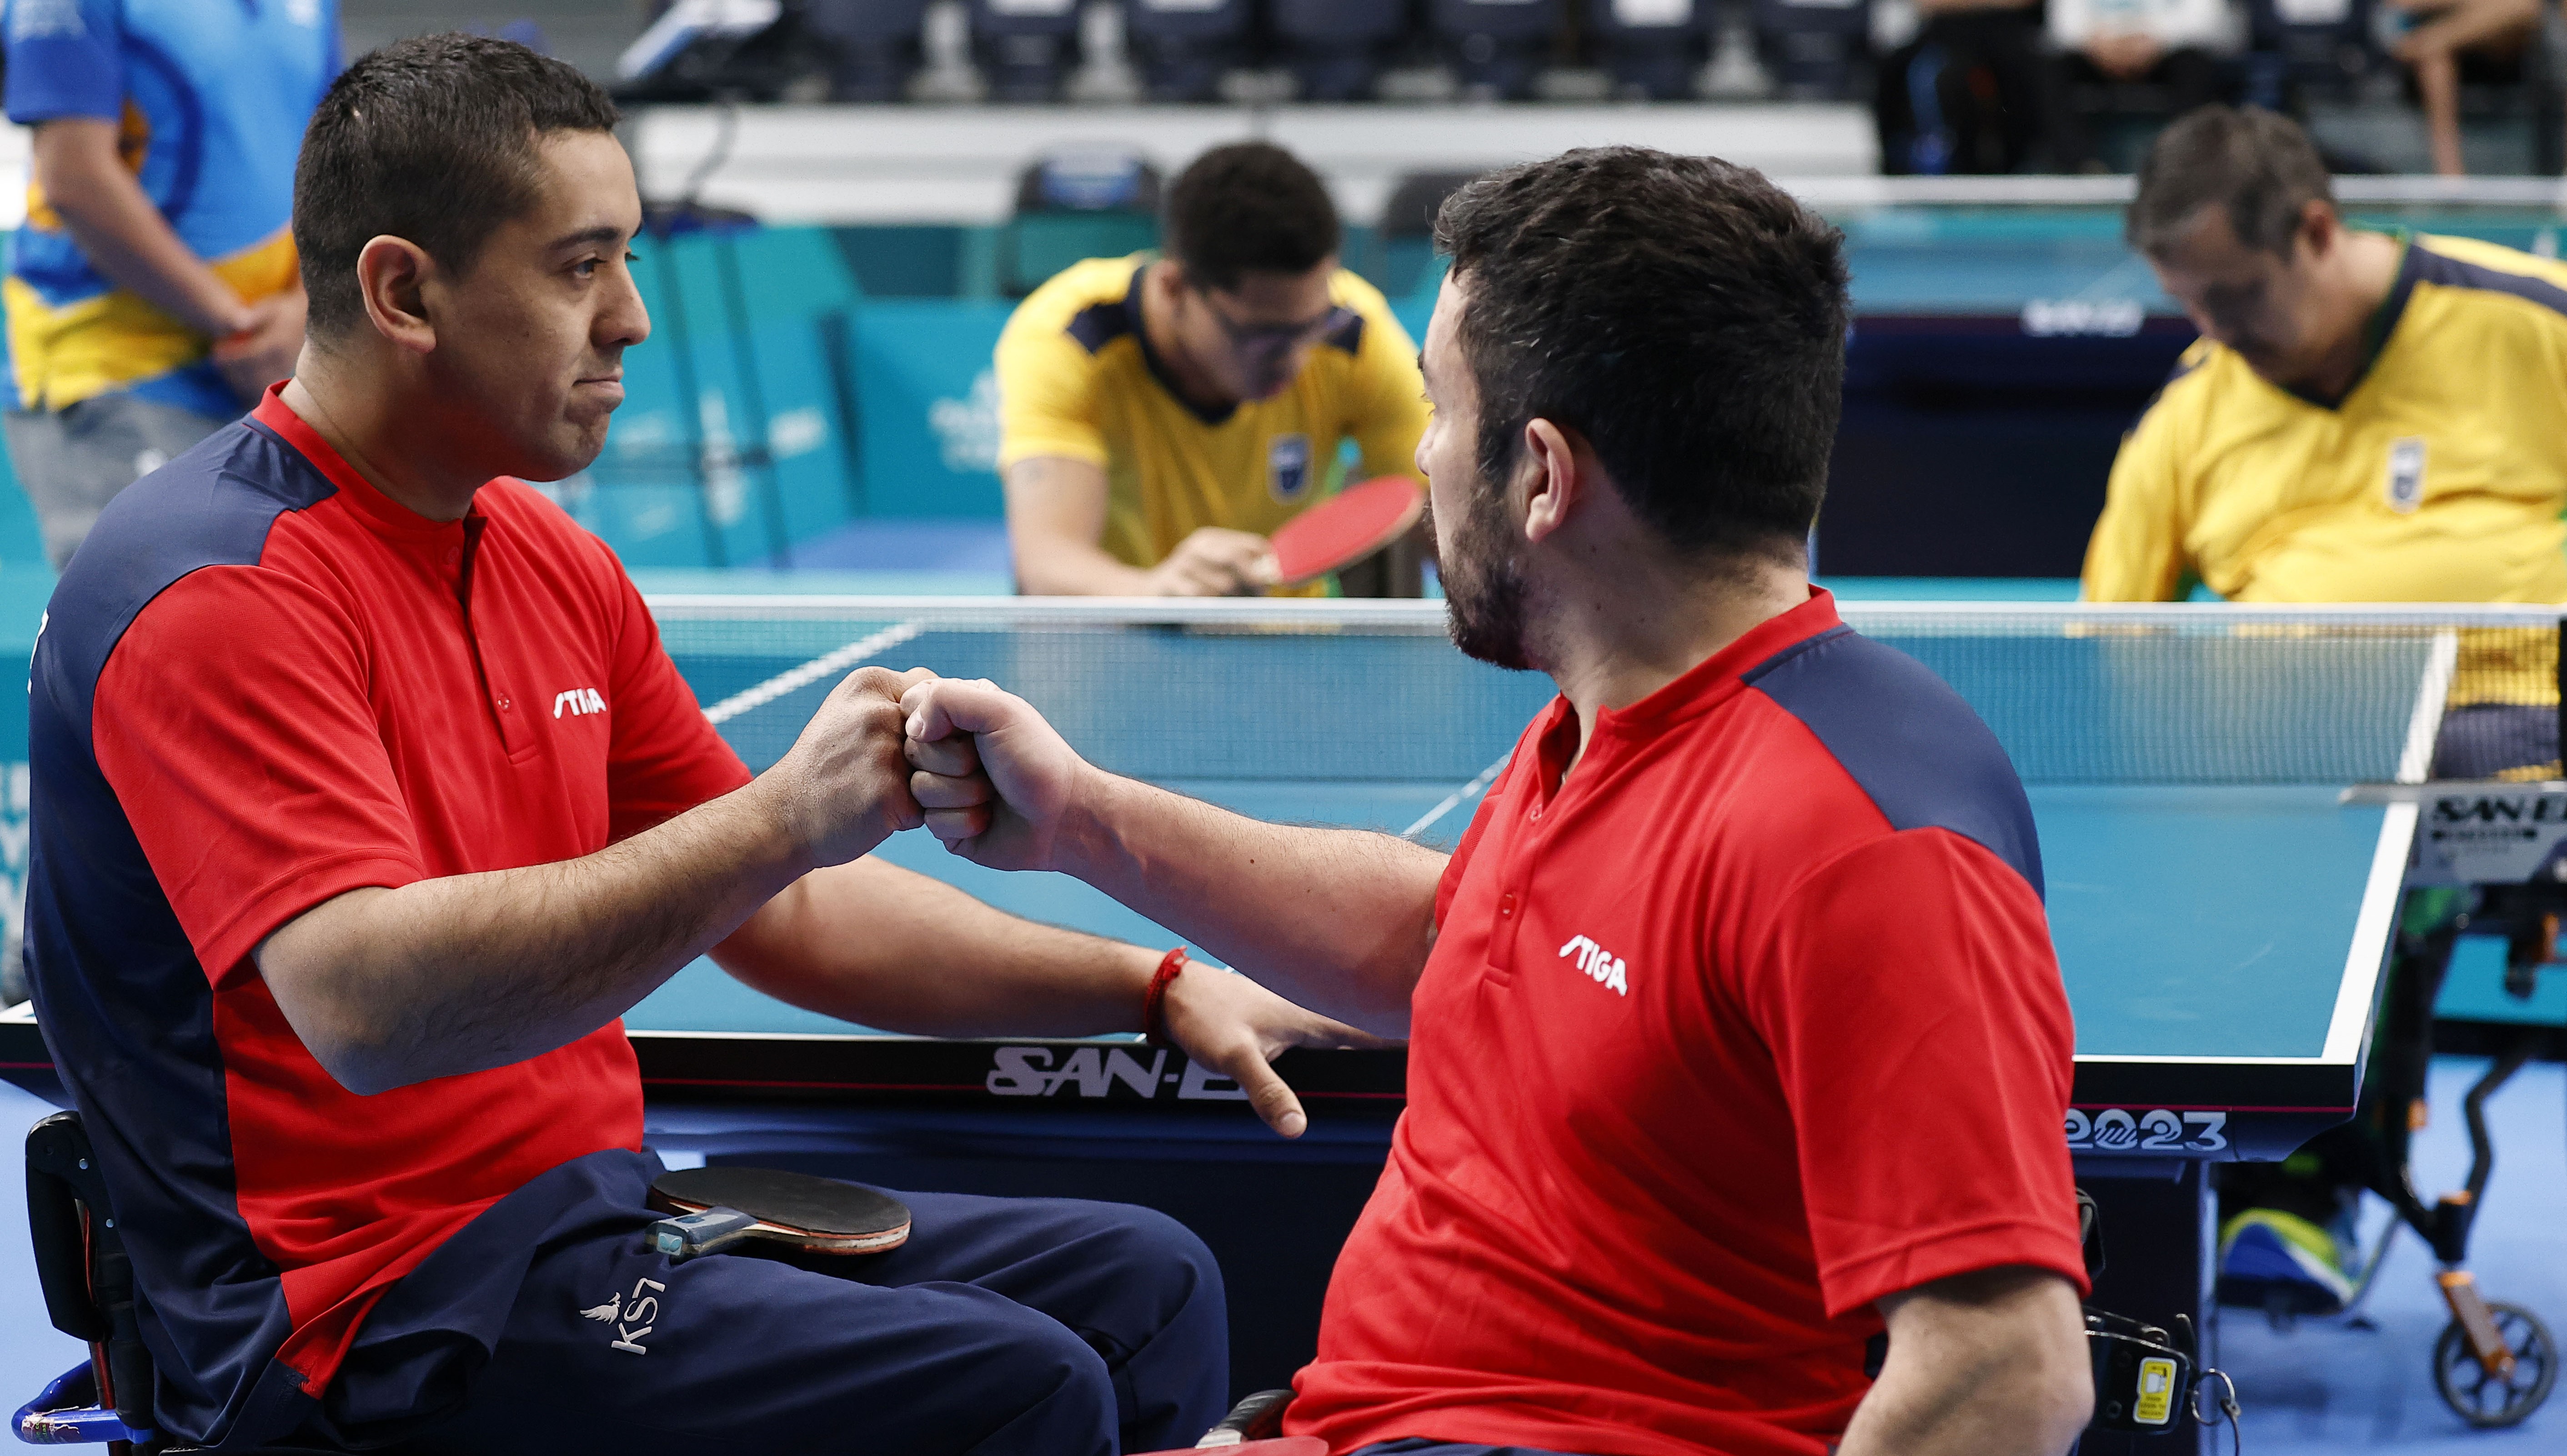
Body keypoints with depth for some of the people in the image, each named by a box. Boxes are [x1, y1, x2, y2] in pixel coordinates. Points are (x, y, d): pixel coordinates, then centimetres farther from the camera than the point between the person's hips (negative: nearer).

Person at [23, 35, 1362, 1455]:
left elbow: (781, 915, 19)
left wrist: (1154, 990, 11)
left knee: (1144, 1286, 7)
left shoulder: (550, 562, 13)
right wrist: (778, 819, -34)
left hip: (599, 1212, 10)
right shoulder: (221, 593, -16)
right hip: (377, 1322, -9)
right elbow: (365, 1004, -31)